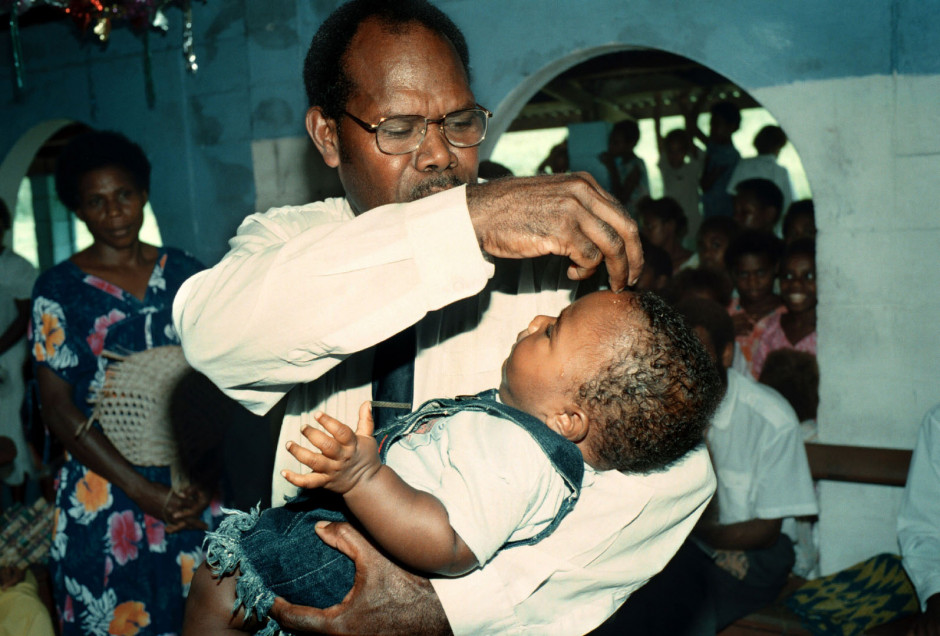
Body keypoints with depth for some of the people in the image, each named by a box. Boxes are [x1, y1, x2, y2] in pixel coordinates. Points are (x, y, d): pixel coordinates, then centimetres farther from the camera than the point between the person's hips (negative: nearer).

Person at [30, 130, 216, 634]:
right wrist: (142, 490, -15)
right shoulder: (59, 289, -3)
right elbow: (58, 407, -6)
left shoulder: (184, 273, 5)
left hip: (193, 486, 2)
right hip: (105, 497, -2)